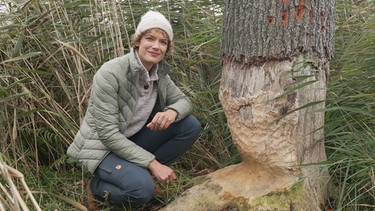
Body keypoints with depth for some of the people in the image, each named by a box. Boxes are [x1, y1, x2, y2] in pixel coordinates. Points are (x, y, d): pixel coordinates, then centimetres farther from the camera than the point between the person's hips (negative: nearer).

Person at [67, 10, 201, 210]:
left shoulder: (159, 73, -5)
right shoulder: (110, 73, -25)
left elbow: (184, 100, 4)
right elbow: (108, 134, -26)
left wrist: (172, 112, -23)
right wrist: (153, 163, -26)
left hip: (133, 140, 7)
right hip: (101, 145, -7)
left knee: (190, 125, -9)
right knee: (142, 188, -33)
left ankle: (141, 172, 1)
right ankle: (98, 186, 0)